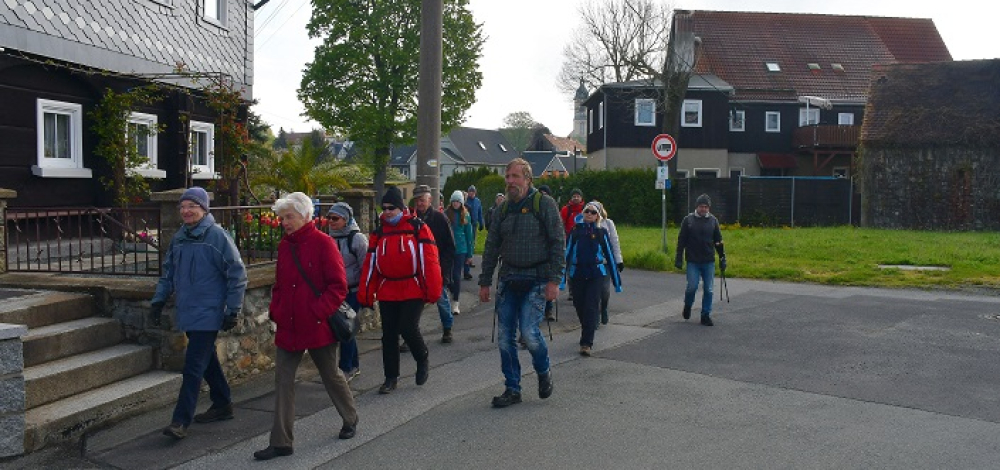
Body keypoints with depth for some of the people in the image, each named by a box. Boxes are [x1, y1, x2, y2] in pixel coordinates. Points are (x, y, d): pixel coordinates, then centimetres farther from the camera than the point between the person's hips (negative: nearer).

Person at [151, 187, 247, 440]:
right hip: (188, 312, 7)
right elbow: (168, 273, 20)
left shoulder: (217, 236, -12)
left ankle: (181, 420, -5)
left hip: (208, 313, -7)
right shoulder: (179, 238, 9)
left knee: (194, 365, -8)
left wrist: (233, 310, -12)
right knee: (207, 359, 17)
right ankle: (222, 405, 31)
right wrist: (158, 300, 10)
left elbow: (237, 274, -11)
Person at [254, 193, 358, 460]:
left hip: (317, 326, -6)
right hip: (288, 326, 6)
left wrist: (318, 311, -19)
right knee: (283, 380, 3)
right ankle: (281, 442, 9)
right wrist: (275, 310, 4)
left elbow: (338, 286, -14)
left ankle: (350, 420, 36)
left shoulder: (323, 243, -11)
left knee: (331, 374, 12)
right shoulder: (284, 245, 8)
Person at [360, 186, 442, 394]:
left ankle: (423, 361, 16)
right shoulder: (378, 233, 10)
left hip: (413, 291, -4)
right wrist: (365, 294, 3)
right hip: (387, 292, 5)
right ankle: (391, 378, 19)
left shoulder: (418, 228, -4)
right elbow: (370, 264, 8)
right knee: (389, 335, 7)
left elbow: (429, 260, -8)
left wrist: (433, 290, -13)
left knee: (408, 328, -13)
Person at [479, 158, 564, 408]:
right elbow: (492, 246, 14)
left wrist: (554, 280, -14)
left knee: (528, 331, -15)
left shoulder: (544, 203, -5)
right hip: (508, 280, 5)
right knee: (504, 337, 3)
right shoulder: (505, 208, 11)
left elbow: (558, 242, -8)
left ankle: (544, 372, 15)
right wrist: (485, 282, 11)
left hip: (536, 280, -5)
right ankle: (512, 389, 16)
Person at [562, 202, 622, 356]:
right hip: (577, 274, 2)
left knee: (591, 307, -8)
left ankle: (586, 343, -7)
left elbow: (609, 255, 6)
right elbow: (567, 254, 1)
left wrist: (617, 281, 7)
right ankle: (587, 335, 34)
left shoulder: (601, 232, 2)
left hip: (596, 275, -1)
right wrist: (562, 279, -4)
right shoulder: (576, 230, 2)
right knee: (579, 306, 9)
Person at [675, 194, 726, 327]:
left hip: (709, 262, 2)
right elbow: (681, 240, 1)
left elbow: (718, 241, 11)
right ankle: (687, 306, 23)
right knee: (692, 287, -6)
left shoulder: (713, 220, 5)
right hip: (693, 262, -2)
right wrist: (679, 259, -3)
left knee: (708, 290, 2)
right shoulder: (688, 220, -1)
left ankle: (706, 315, 13)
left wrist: (722, 258, 9)